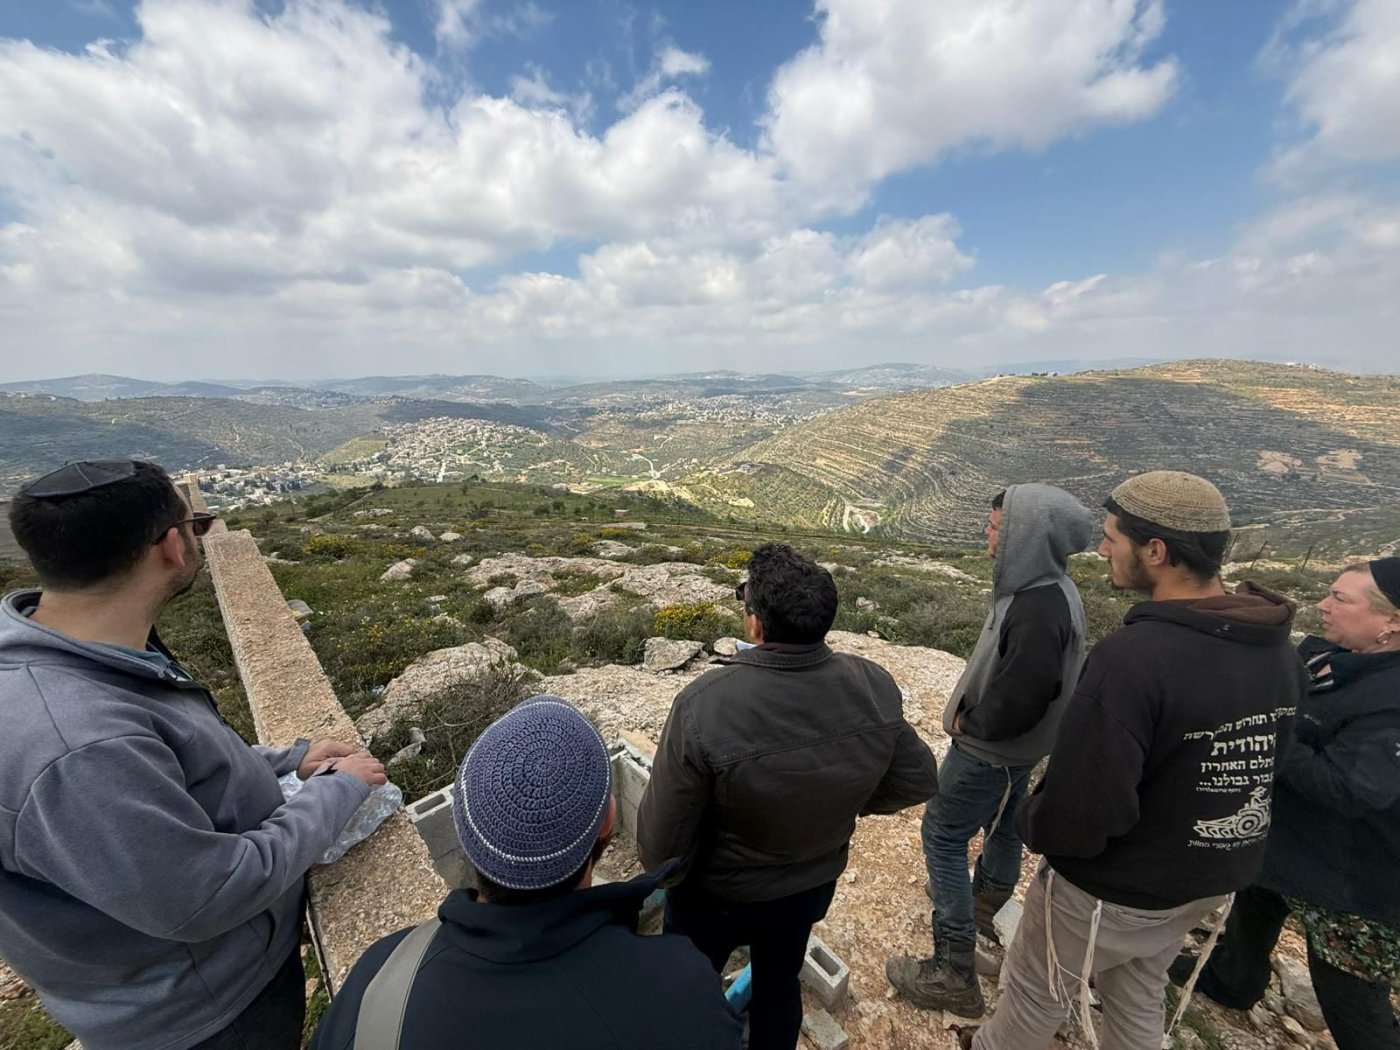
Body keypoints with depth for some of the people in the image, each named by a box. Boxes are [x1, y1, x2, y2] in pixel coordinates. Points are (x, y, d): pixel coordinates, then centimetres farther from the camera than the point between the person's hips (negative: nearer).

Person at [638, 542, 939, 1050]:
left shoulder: (704, 706, -38)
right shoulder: (874, 688, -24)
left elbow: (661, 845, -27)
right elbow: (918, 782, -8)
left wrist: (668, 876, -5)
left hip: (716, 897, -3)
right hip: (814, 886, 4)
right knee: (780, 984, 32)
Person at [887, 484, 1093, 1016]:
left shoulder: (1039, 609, -33)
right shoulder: (1048, 589, -2)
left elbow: (1020, 697, -32)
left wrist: (971, 723, -15)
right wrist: (973, 710, 4)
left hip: (991, 750, -9)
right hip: (1014, 745, 9)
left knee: (943, 837, 4)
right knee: (1000, 823, 28)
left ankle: (953, 975, 16)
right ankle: (987, 903, 54)